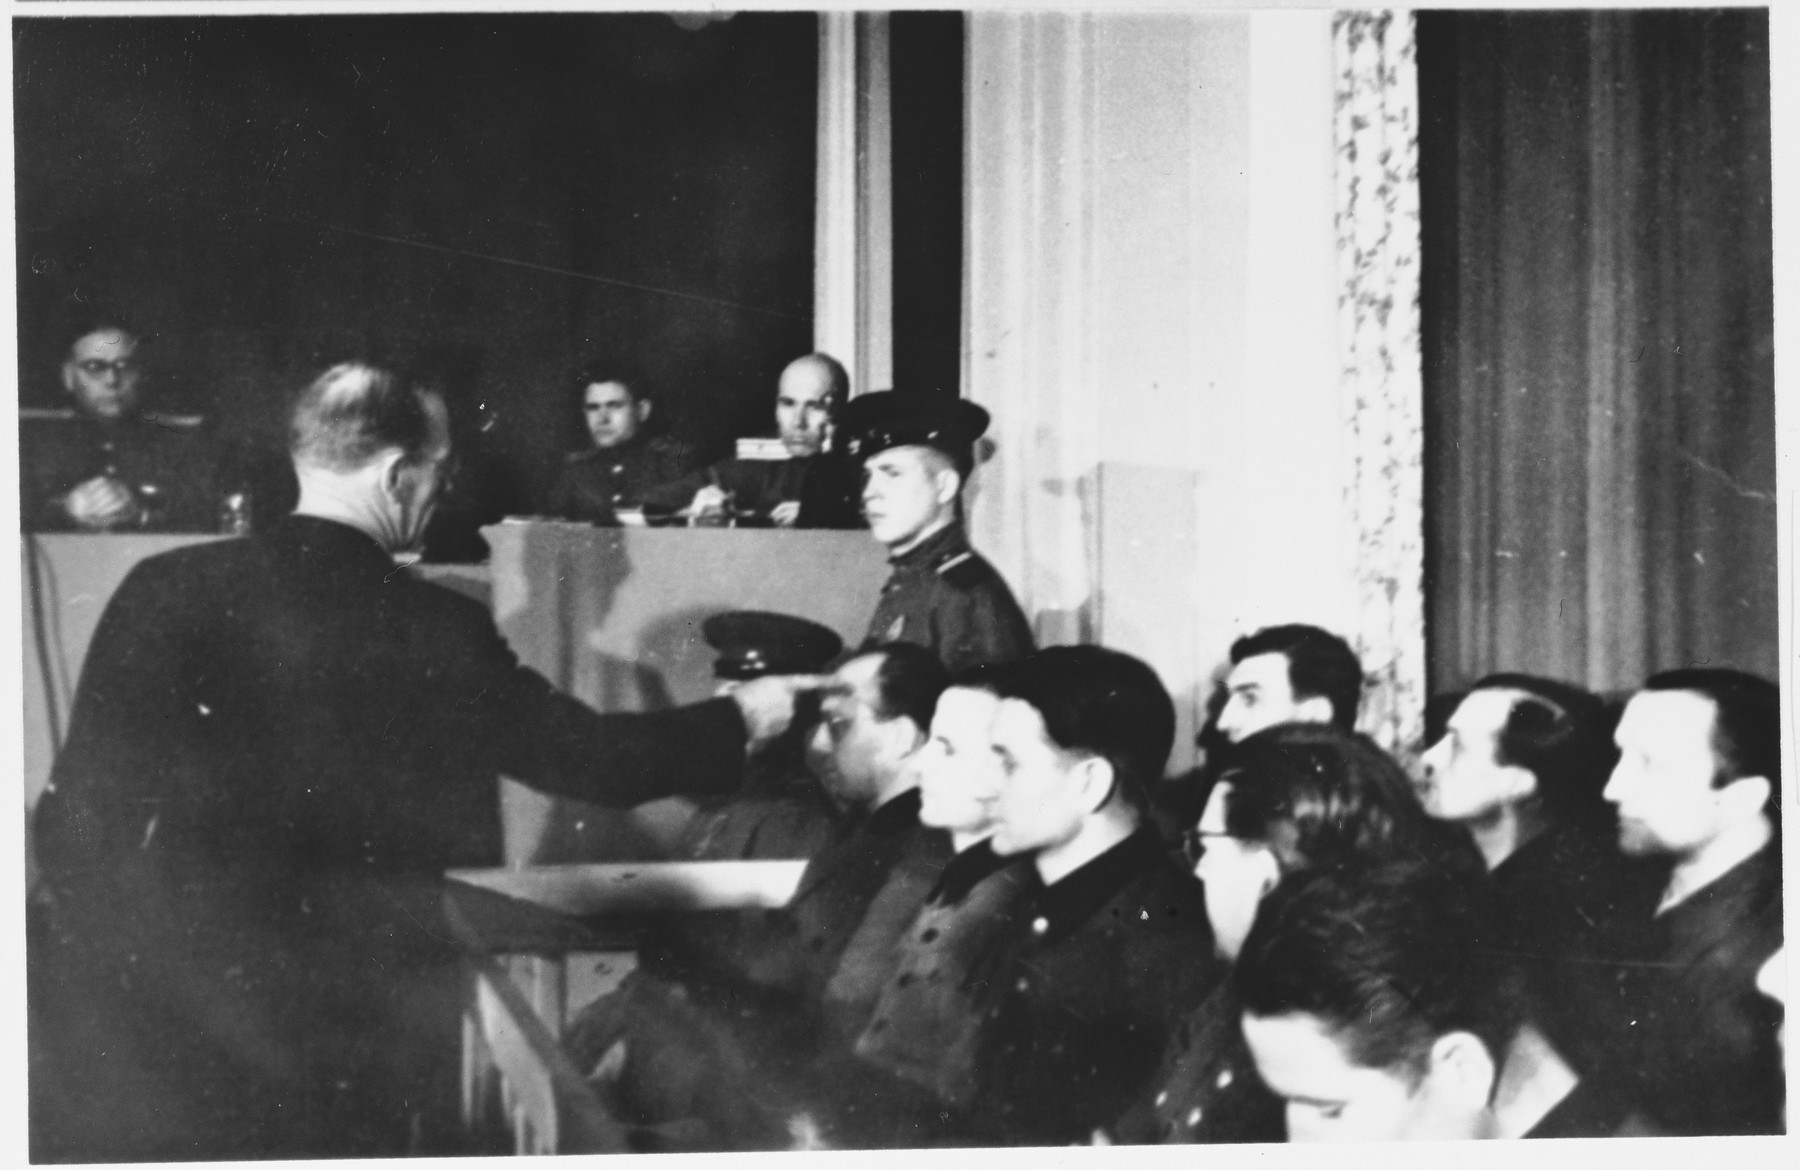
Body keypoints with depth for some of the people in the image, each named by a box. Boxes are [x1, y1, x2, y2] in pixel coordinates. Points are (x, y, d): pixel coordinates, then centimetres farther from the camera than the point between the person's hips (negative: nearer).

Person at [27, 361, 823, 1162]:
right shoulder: (436, 635, -9)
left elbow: (77, 811, -3)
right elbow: (591, 758, 0)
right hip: (355, 1058, -2)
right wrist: (740, 719, 16)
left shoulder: (164, 590, -5)